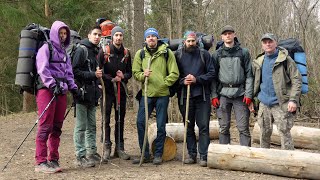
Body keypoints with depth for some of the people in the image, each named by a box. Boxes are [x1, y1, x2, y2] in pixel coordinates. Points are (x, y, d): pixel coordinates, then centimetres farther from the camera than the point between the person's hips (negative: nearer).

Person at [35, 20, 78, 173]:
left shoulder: (64, 51, 24)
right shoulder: (46, 48, 2)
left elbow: (68, 72, 23)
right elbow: (42, 69, -10)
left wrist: (73, 87, 9)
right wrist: (52, 85, -20)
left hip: (61, 91, 7)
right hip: (47, 90, -7)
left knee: (57, 127, 6)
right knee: (45, 126, -10)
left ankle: (53, 160, 11)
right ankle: (40, 162, -9)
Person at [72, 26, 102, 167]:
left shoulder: (97, 52, 20)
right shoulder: (81, 49, -6)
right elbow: (75, 71, -15)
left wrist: (99, 75, 10)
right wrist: (93, 74, -17)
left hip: (92, 94, 8)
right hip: (82, 93, -8)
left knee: (92, 126, 13)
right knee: (81, 126, -4)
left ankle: (92, 152, 22)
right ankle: (81, 156, 1)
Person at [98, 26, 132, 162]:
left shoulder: (126, 53, 10)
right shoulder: (104, 51, -2)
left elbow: (130, 73, 15)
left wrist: (123, 76, -7)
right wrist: (112, 79, -12)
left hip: (121, 89, 4)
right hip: (107, 89, -4)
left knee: (120, 119, 8)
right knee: (106, 119, -5)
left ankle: (119, 148, 16)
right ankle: (107, 148, 3)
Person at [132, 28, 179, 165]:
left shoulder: (167, 53, 0)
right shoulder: (140, 54, 8)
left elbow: (174, 74, 0)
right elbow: (135, 72, 9)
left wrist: (163, 83, -9)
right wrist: (143, 75, -11)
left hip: (162, 94, -2)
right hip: (146, 93, 2)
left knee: (161, 125, 4)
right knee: (140, 122, -1)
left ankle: (158, 155, 18)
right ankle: (145, 154, 12)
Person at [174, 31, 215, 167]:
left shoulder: (204, 54, 4)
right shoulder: (178, 55, 6)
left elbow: (211, 73, 1)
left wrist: (197, 79, -12)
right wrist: (182, 81, -11)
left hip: (202, 96, -1)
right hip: (184, 96, 2)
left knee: (203, 126, -2)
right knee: (188, 127, 10)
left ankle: (204, 156, 4)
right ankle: (191, 155, 19)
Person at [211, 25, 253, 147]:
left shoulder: (244, 52, 7)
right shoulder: (217, 54, 10)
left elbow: (249, 74, 3)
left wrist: (248, 94, -6)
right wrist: (213, 95, -1)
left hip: (240, 93, -1)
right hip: (223, 93, 1)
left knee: (243, 128, -1)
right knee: (224, 128, 6)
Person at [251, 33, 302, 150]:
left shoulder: (285, 60, -4)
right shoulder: (258, 62, 11)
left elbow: (296, 80, -8)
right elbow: (255, 83, 18)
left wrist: (293, 100, -17)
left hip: (281, 104, -5)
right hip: (264, 104, 5)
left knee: (284, 133, -4)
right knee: (264, 133, 13)